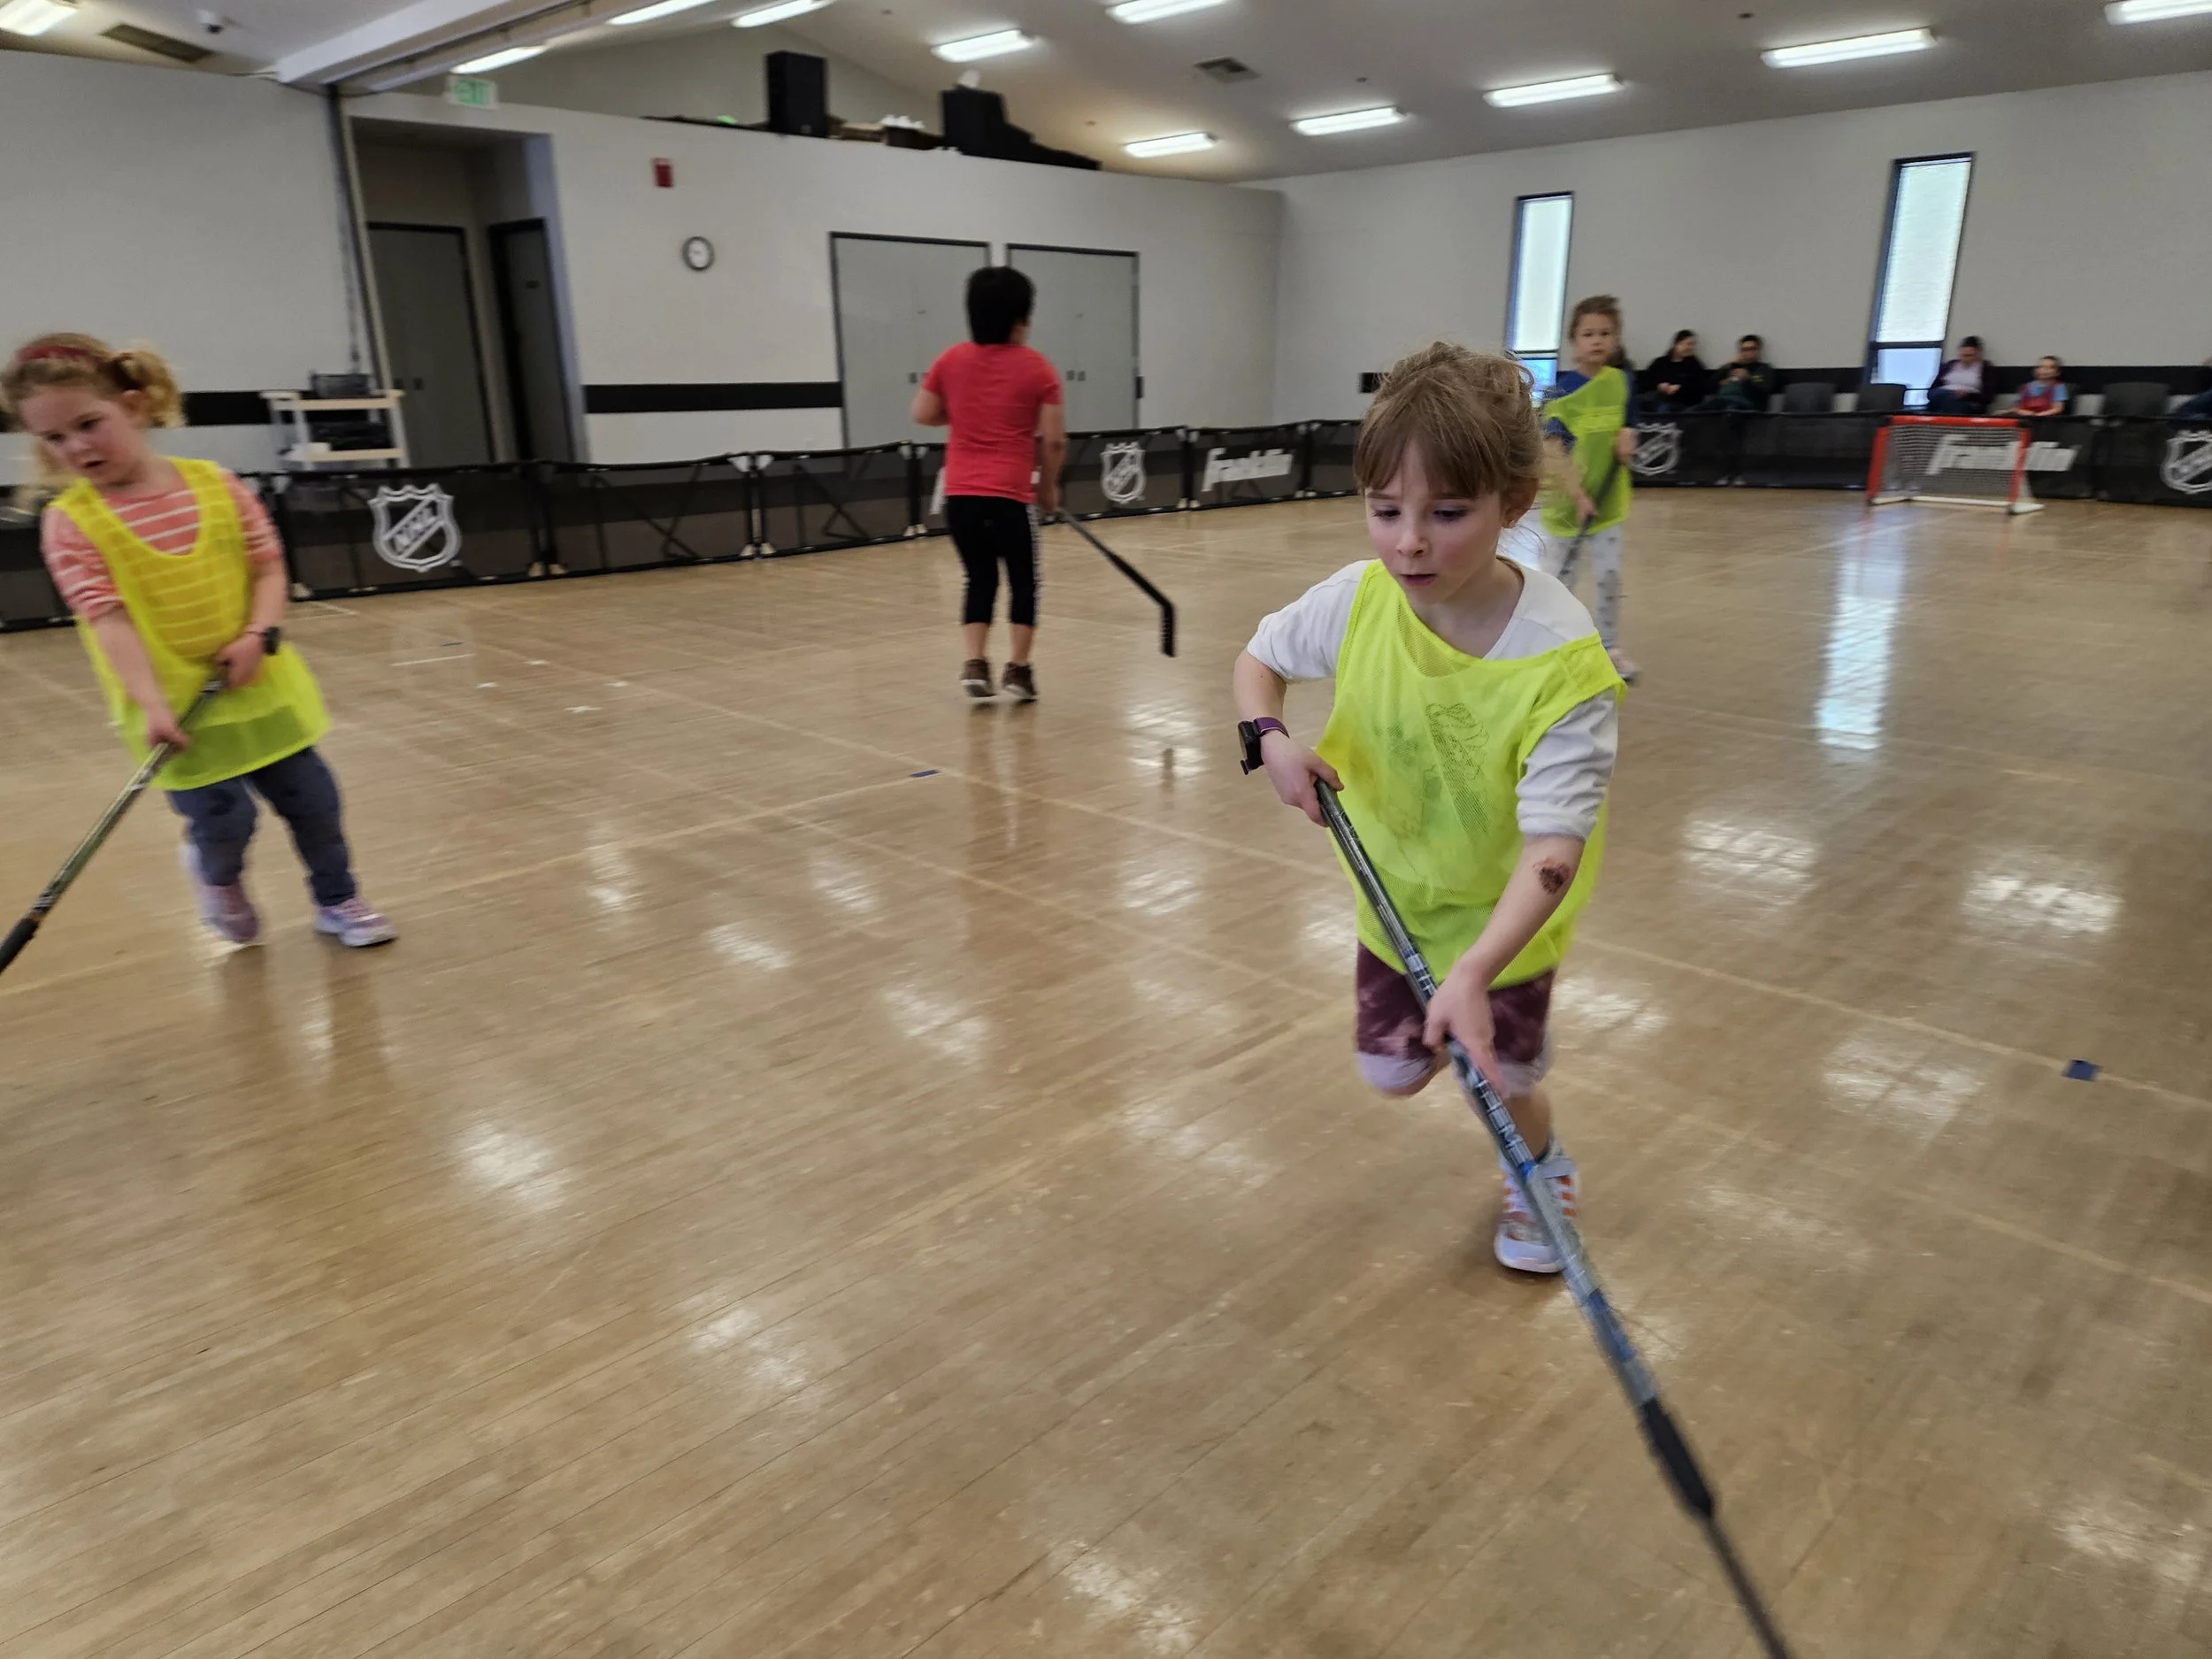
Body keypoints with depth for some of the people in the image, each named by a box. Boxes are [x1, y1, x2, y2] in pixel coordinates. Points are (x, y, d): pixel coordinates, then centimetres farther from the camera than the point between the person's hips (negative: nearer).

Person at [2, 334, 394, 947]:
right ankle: (217, 874, 33)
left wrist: (258, 634, -15)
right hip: (176, 706, -2)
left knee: (312, 799, 10)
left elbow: (267, 566, 2)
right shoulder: (70, 523, -7)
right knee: (223, 822, -5)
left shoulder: (214, 484, -1)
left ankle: (337, 900, 34)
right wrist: (152, 704, -25)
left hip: (259, 686, 3)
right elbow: (108, 619, -15)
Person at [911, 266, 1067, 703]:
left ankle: (975, 664, 5)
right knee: (1023, 581, 12)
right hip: (1010, 495, -4)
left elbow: (923, 414, 13)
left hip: (959, 494, 4)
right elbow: (1055, 440, -6)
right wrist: (1048, 486, 8)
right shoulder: (1037, 368, -3)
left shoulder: (951, 361, 6)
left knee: (980, 579, 16)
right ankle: (1018, 669, 8)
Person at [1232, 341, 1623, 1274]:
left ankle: (1543, 1170, 47)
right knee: (1390, 1074, 15)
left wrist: (1474, 971, -46)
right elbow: (1259, 658, 0)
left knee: (1499, 1085, 11)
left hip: (1503, 918, -3)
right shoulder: (1357, 601, -21)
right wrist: (1268, 737, -22)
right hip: (1398, 894, 4)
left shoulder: (1562, 663, -33)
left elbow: (1553, 845, -35)